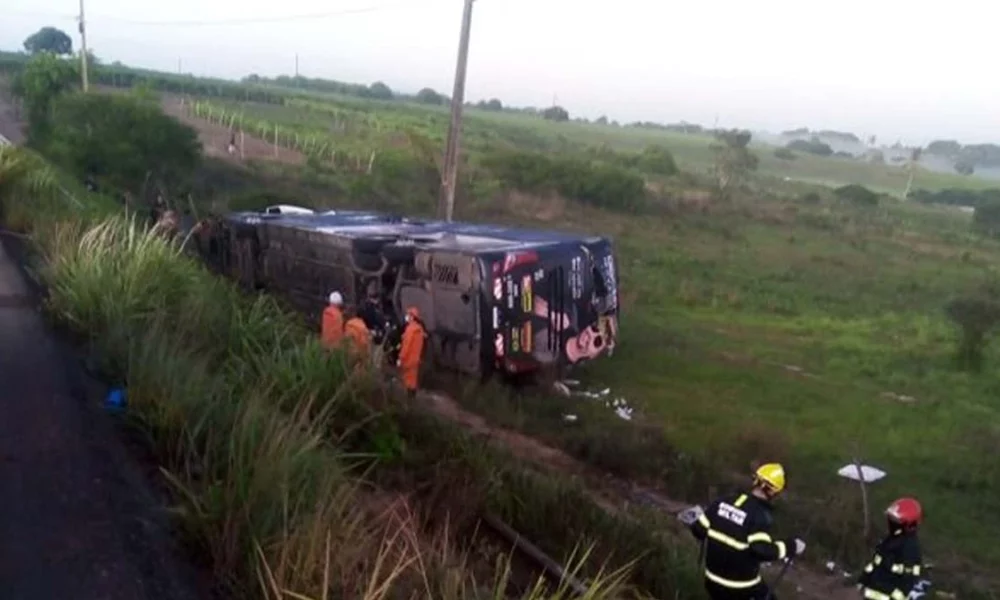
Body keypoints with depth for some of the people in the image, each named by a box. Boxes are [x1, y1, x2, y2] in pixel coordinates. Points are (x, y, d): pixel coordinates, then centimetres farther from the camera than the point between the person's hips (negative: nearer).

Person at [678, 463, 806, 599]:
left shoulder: (724, 502, -1)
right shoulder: (759, 515, -19)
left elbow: (701, 530, 3)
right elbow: (762, 550, -27)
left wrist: (694, 522, 23)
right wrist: (791, 546, -16)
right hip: (742, 587, -6)